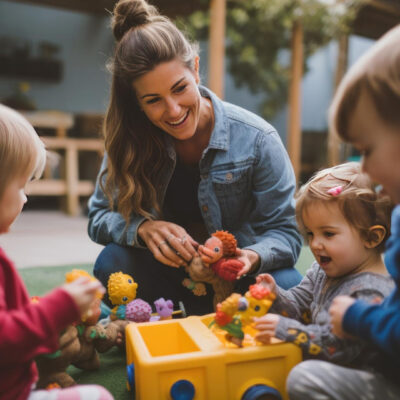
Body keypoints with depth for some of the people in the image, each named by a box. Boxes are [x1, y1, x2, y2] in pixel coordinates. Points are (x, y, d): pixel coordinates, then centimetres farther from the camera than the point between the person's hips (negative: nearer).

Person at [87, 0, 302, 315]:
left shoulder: (256, 139, -18)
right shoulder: (131, 138, -11)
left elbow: (284, 231, -14)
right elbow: (100, 216, -8)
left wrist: (252, 256, -37)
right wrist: (143, 228, -31)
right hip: (169, 270, 1)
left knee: (286, 285, -32)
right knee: (113, 263, -28)